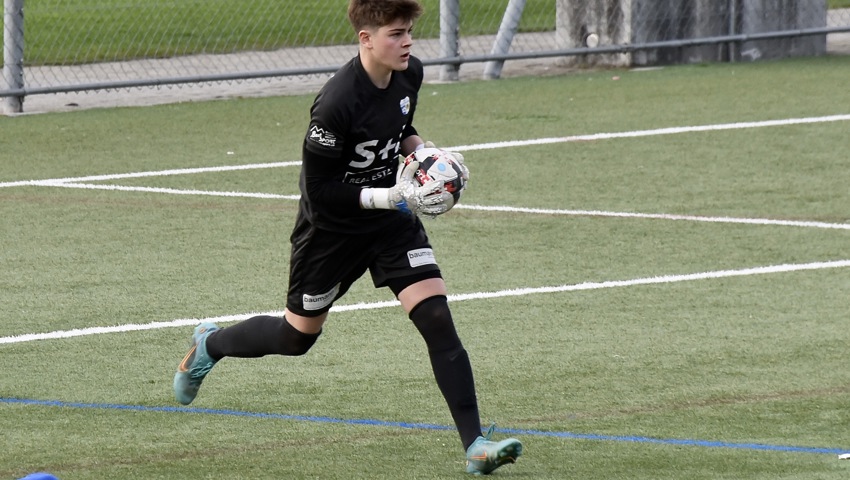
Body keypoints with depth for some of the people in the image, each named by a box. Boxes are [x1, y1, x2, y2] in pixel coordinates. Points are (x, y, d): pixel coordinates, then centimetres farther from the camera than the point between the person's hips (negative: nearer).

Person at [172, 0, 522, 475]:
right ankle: (210, 344, 46)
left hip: (392, 216, 5)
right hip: (332, 227, -5)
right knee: (297, 337, 15)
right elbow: (319, 190, -25)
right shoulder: (337, 104, -31)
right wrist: (394, 197, -30)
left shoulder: (410, 73, -8)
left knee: (437, 318, -13)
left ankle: (475, 444, -15)